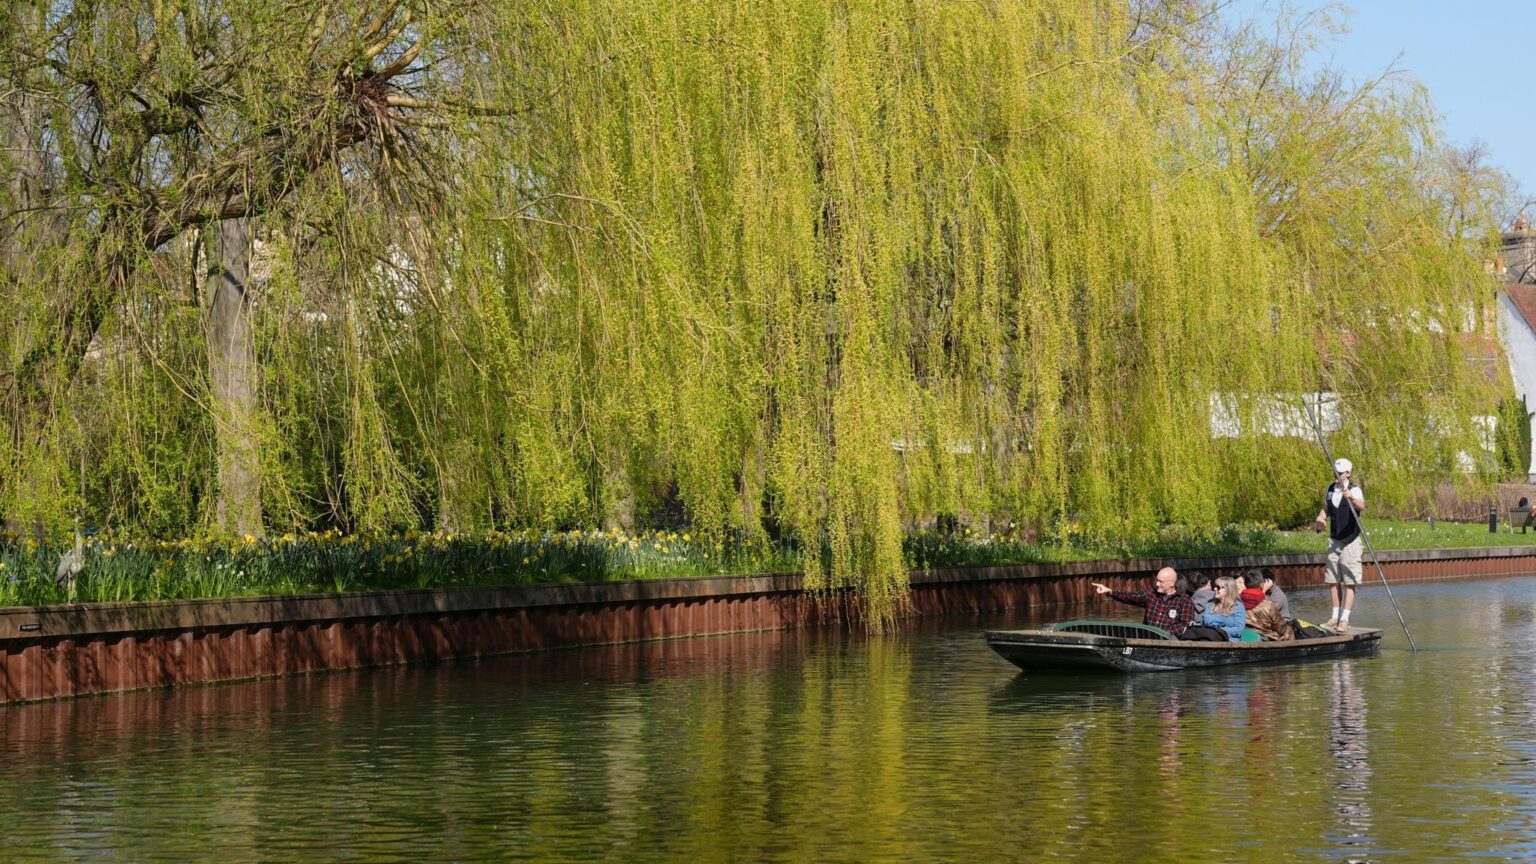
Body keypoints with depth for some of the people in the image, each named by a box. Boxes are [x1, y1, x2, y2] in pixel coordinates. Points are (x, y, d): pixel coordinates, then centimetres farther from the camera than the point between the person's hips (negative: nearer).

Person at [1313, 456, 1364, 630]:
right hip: (1333, 541, 6)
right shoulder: (1330, 490, 8)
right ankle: (1336, 616, 18)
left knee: (1349, 581, -6)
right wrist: (1320, 520, 1)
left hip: (1350, 541, -6)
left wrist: (1352, 498, -53)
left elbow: (1362, 506, -32)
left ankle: (1345, 619, -5)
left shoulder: (1354, 491, -12)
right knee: (1332, 580, 9)